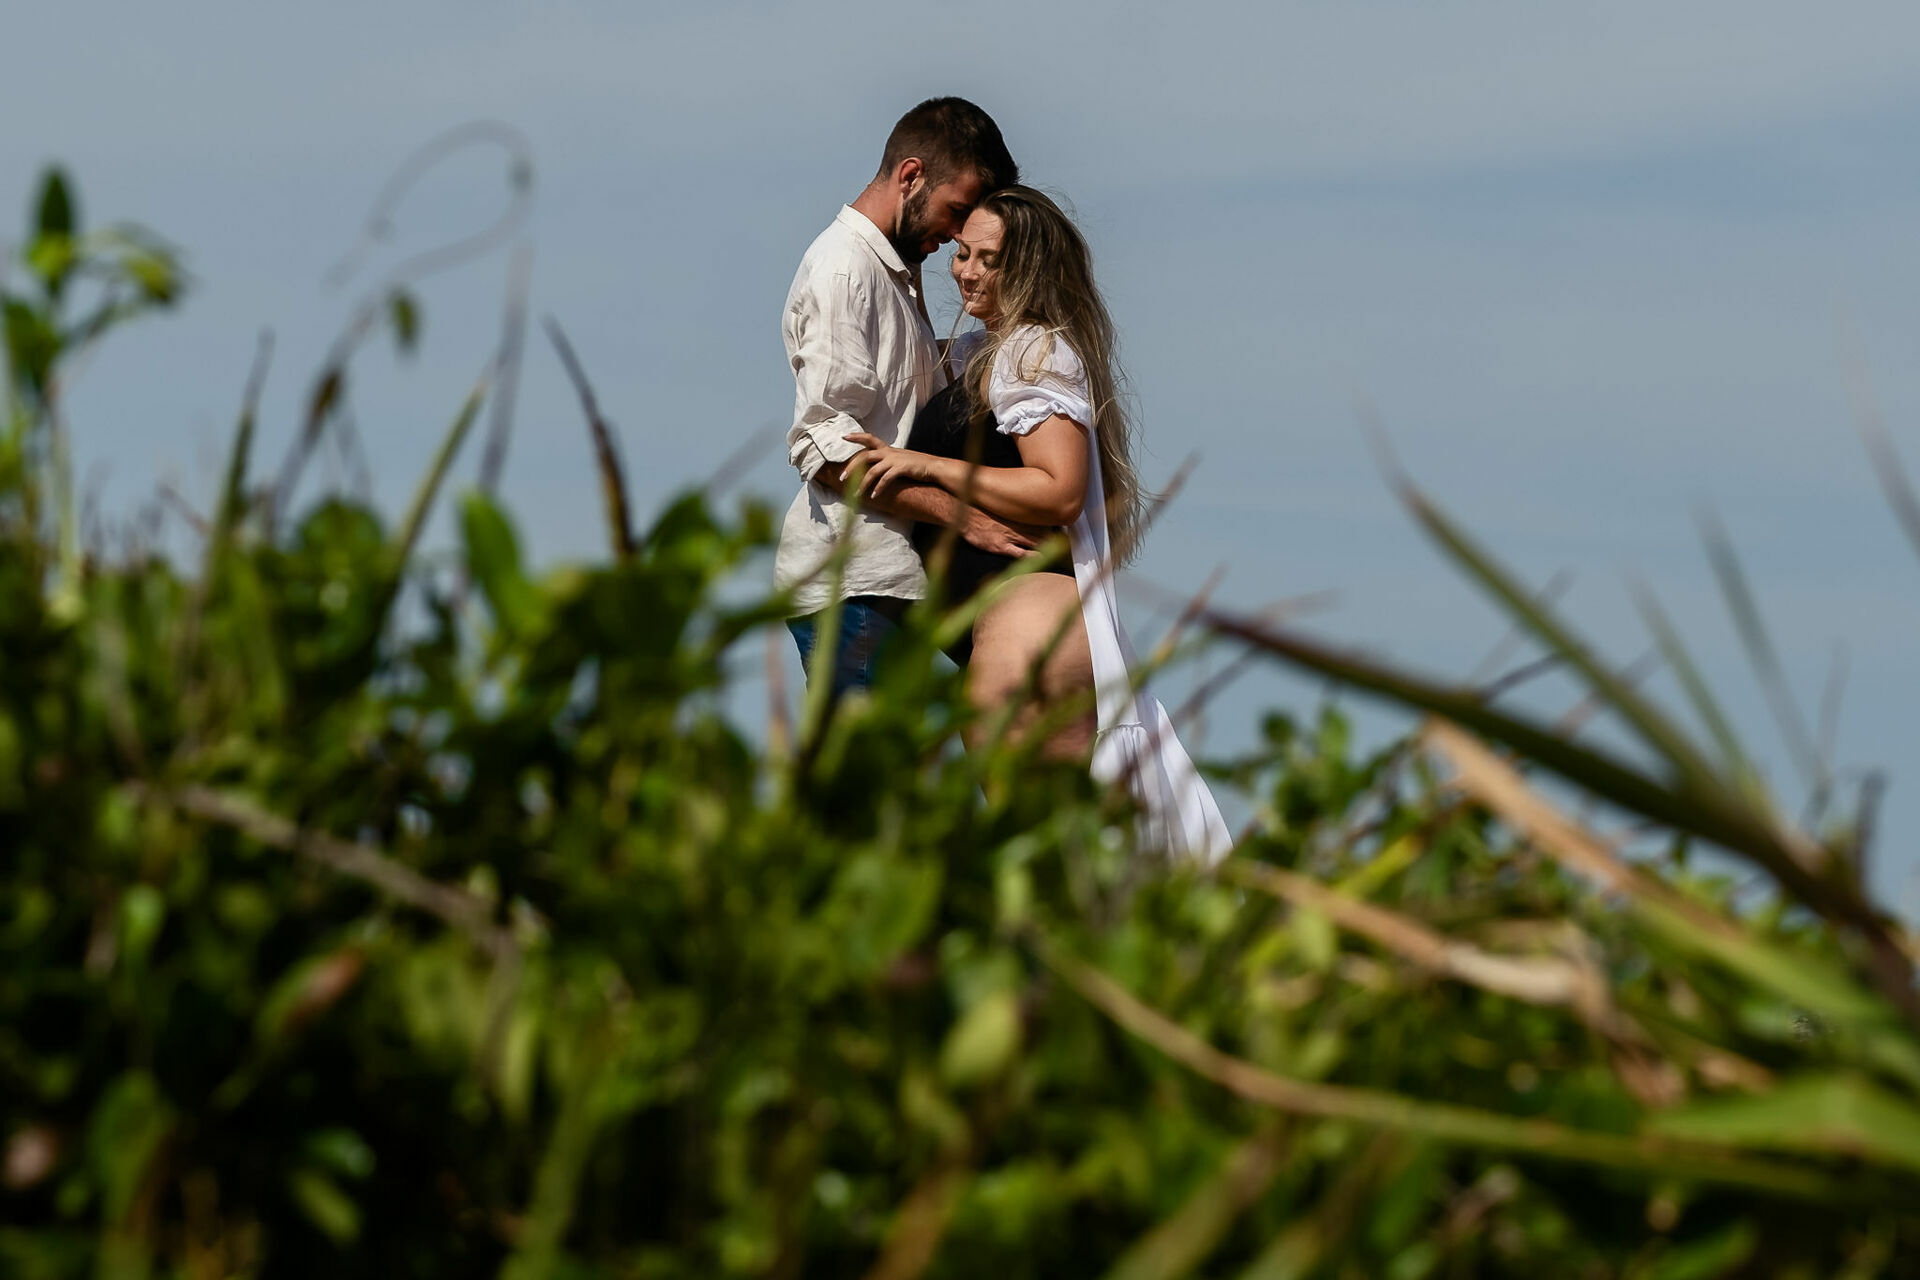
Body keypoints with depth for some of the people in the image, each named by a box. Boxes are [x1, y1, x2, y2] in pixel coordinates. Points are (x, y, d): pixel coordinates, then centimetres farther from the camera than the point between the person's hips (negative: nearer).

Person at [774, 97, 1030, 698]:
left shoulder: (894, 272, 23)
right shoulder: (843, 269, -9)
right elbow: (828, 447, -18)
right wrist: (962, 516, -20)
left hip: (887, 575, 10)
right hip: (851, 586, -10)